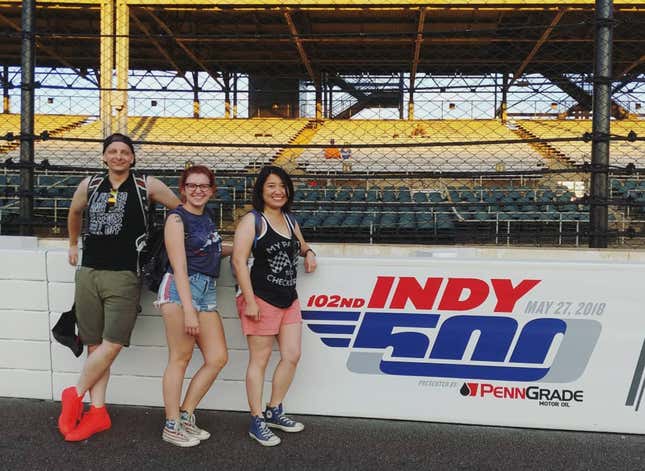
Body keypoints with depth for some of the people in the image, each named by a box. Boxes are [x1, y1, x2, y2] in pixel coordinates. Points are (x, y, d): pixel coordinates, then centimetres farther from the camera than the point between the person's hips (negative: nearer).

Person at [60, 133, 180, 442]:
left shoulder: (147, 186, -1)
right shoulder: (89, 185, 11)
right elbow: (74, 213, 30)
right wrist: (73, 244, 36)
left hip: (124, 276, -3)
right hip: (88, 274, 4)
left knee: (112, 344, -11)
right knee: (95, 346, 7)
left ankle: (75, 394, 12)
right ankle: (98, 413, 15)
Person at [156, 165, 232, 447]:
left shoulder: (206, 218, 17)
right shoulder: (177, 218, -5)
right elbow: (179, 268, -13)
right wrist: (188, 310, -18)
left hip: (207, 291, 8)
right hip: (180, 289, -8)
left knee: (218, 358, 4)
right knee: (180, 358, -1)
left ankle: (186, 416, 18)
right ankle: (172, 427, 12)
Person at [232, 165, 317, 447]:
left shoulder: (290, 220, 14)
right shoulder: (252, 221, -8)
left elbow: (300, 245, 32)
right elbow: (239, 260, -15)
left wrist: (308, 253, 7)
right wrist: (249, 301, -20)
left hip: (289, 300, 7)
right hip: (262, 300, -7)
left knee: (292, 356, 9)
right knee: (259, 360, 1)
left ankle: (274, 412, 27)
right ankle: (257, 422, 13)